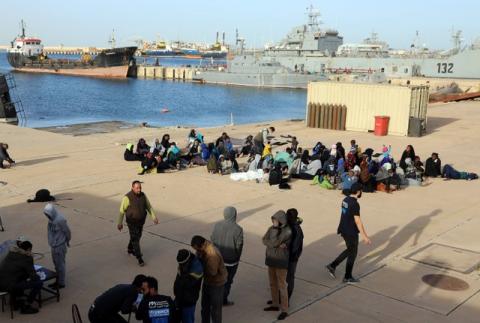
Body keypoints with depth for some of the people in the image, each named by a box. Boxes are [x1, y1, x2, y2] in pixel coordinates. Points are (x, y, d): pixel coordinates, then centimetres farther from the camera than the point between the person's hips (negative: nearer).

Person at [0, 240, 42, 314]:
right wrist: (37, 277, 17)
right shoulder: (27, 258, -7)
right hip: (9, 285, -9)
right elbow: (33, 276, -4)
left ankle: (15, 302, 38)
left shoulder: (11, 253, 14)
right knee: (38, 283, -3)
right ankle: (26, 307, 8)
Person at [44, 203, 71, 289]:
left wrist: (67, 241, 1)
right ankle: (58, 281, 32)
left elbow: (67, 232, -15)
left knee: (60, 264, 4)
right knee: (56, 264, 18)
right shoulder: (51, 218, -1)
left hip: (60, 246, -8)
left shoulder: (60, 220, -25)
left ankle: (61, 283, 17)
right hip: (54, 245, 8)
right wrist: (51, 242, 12)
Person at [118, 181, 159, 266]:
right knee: (135, 239, -4)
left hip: (141, 221, 6)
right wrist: (120, 223, -9)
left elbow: (149, 206, 2)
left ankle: (130, 249, 48)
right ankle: (139, 258, 4)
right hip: (132, 222, -6)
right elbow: (122, 210, -13)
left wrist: (154, 217, -7)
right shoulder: (127, 197, -21)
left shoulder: (143, 195, -6)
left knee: (137, 236, 22)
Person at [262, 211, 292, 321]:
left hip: (281, 261, -7)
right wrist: (277, 245, -22)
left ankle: (284, 311, 9)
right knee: (273, 283, 18)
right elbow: (264, 240, -12)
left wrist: (275, 228, -22)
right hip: (271, 259, 7)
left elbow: (274, 242, -27)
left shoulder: (287, 231, -22)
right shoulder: (272, 228, -1)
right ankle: (275, 305, 34)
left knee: (281, 285, -2)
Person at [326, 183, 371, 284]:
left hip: (344, 230, 8)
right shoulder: (355, 204, -23)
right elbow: (357, 221, -23)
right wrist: (364, 236, -18)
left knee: (350, 250, 23)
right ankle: (348, 277, 19)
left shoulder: (345, 200, 5)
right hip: (351, 232, -8)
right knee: (352, 253, 8)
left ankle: (332, 266, 19)